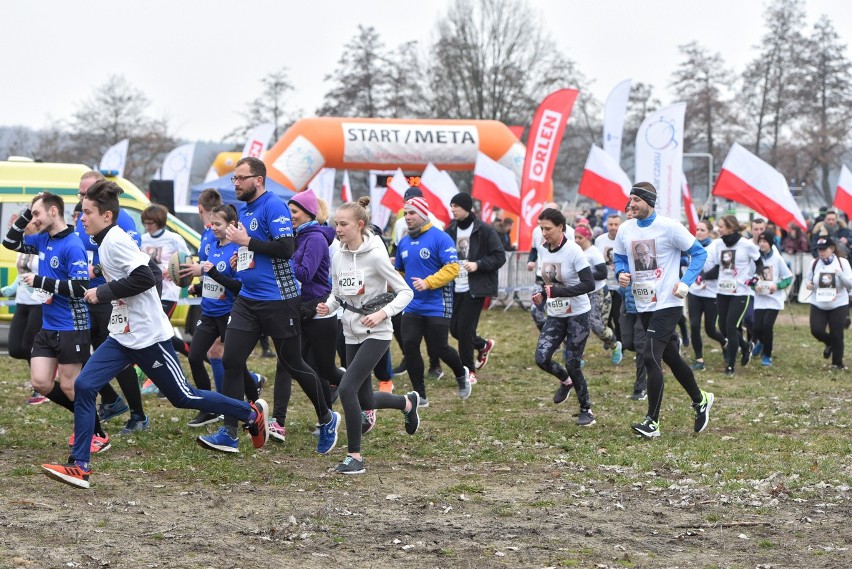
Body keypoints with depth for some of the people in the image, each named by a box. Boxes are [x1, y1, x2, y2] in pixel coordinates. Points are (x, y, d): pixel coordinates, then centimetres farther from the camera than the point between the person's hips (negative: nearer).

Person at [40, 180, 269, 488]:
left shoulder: (115, 240, -17)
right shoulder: (107, 241, 11)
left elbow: (145, 278, -27)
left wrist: (102, 292, -20)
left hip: (147, 336, -9)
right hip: (122, 336, 9)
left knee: (182, 397, 4)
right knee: (84, 386, -6)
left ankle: (252, 413, 22)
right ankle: (79, 466, -7)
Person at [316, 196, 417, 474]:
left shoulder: (375, 255, -15)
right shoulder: (339, 256, 3)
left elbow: (405, 292, -12)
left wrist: (382, 313, -27)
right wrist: (327, 307, -8)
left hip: (376, 334, -7)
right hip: (352, 333, 7)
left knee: (347, 388, -20)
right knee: (365, 401, 14)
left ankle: (354, 456, -10)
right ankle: (407, 402, 46)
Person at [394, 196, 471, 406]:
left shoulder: (440, 238, -12)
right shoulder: (404, 242, 9)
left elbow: (452, 268, -18)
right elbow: (399, 271, 23)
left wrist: (427, 283, -26)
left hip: (436, 307, -6)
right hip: (412, 307, 6)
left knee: (438, 348, 1)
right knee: (409, 346, -4)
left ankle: (461, 374, 33)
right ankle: (420, 396, 6)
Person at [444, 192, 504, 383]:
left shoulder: (484, 230, -9)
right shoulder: (450, 230, 7)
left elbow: (500, 257, -8)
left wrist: (478, 264, -21)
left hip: (475, 289, -6)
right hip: (455, 288, 6)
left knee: (465, 329, -7)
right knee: (454, 328, 7)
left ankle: (468, 371, 9)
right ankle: (484, 345, 35)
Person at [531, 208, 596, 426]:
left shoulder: (573, 251, -19)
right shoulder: (542, 249, 2)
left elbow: (589, 284, -23)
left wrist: (556, 291, -27)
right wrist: (541, 293, -3)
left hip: (578, 315, -6)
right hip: (554, 316, 6)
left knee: (572, 364, -4)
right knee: (541, 358, -8)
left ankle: (586, 410, 15)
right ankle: (566, 381, 25)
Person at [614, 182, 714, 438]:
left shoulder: (669, 227, -12)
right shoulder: (625, 230, 4)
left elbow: (699, 252, -5)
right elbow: (620, 257, 20)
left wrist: (685, 283, -15)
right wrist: (621, 273, -3)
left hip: (667, 304, -7)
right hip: (643, 305, 7)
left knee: (651, 358, -15)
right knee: (671, 357, 17)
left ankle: (652, 421, -10)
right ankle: (700, 400, 38)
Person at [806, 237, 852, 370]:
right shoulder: (815, 263, 1)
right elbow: (808, 278, 12)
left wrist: (841, 275, -26)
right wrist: (808, 284, -12)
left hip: (838, 305, -2)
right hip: (818, 305, 2)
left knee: (837, 335, -1)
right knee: (816, 330, -12)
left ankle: (837, 364, 18)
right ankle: (830, 344, 23)